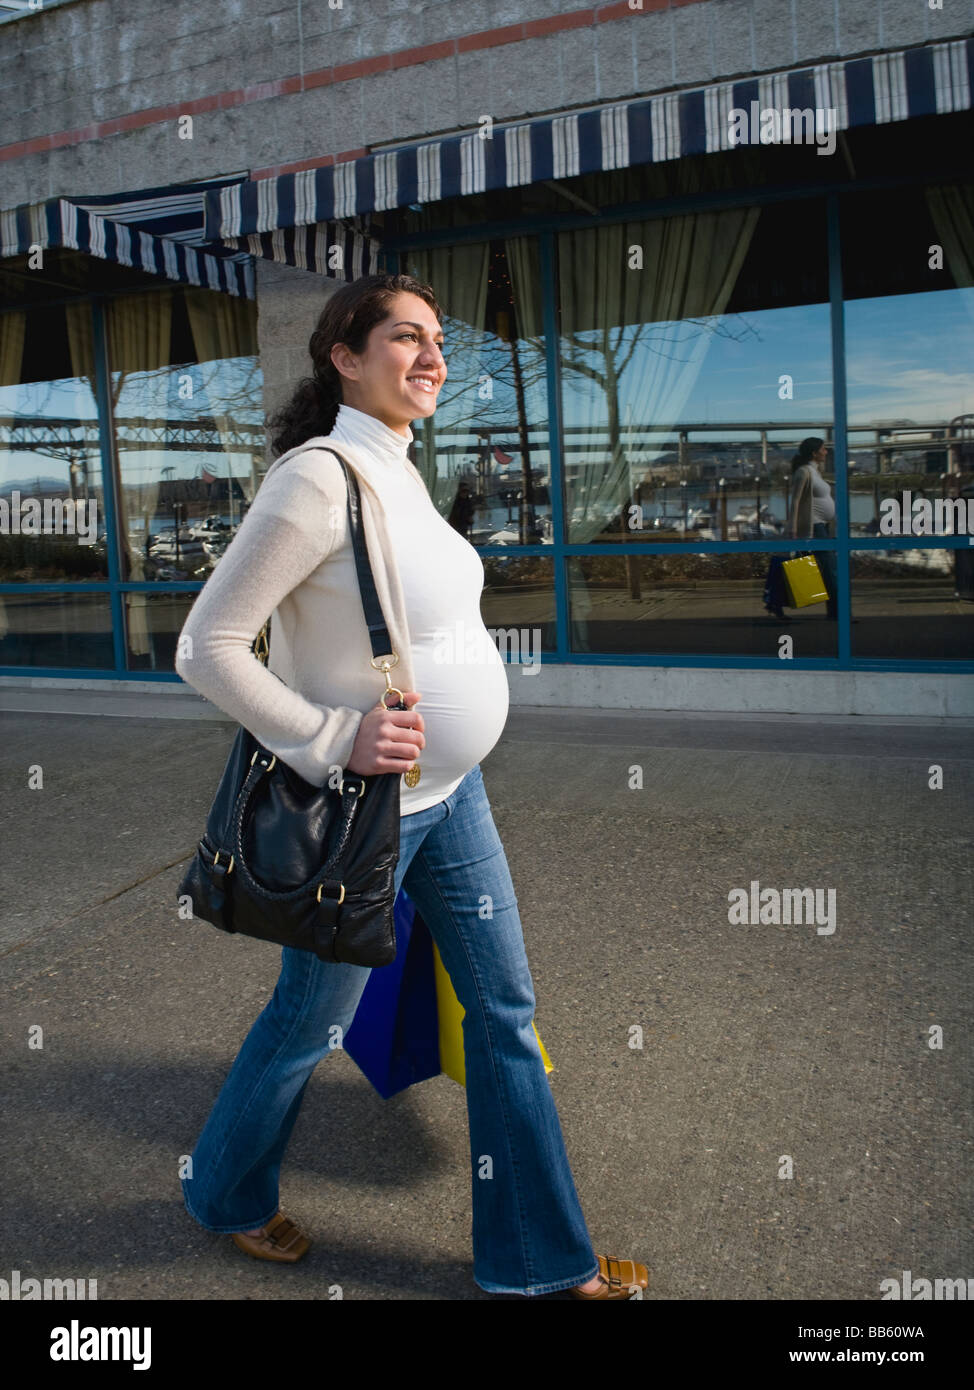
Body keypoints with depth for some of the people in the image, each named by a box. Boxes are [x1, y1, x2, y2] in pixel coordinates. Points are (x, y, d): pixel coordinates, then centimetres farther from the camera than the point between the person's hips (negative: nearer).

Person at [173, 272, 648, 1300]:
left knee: (505, 1011, 13)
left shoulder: (398, 474, 8)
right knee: (309, 1023, 13)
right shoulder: (318, 479, -20)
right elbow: (206, 646, -21)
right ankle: (226, 1194, 44)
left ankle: (540, 1255, 31)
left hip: (450, 793, 9)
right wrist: (332, 739, -24)